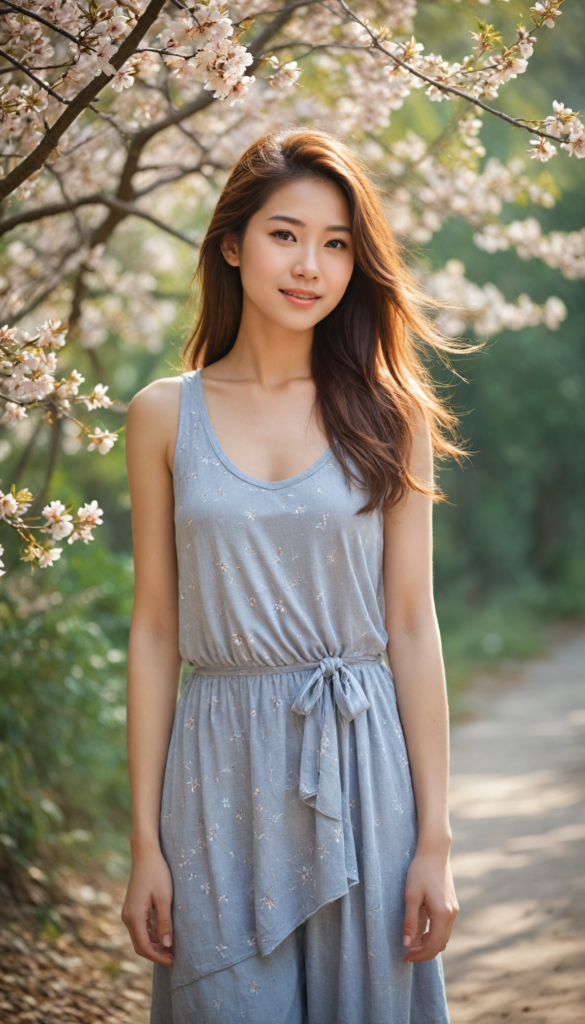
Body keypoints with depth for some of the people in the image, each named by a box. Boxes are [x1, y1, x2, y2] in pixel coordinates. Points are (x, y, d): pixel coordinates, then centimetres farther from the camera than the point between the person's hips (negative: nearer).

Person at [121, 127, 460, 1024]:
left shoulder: (386, 416, 3)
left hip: (360, 762, 0)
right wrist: (145, 840, 0)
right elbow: (155, 630, 3)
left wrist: (435, 840, -3)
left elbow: (411, 626, 1)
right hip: (221, 774, 0)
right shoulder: (164, 414, 3)